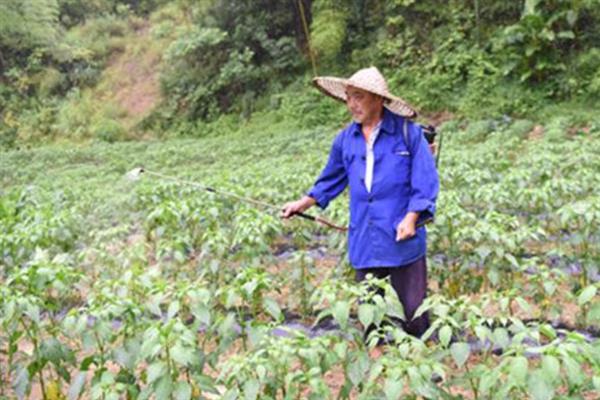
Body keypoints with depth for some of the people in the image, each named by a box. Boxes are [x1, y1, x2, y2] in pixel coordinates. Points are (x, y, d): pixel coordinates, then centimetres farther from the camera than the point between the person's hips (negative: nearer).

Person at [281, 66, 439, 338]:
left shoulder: (408, 133, -6)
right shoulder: (345, 139, 6)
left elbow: (425, 182, -7)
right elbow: (331, 179, 20)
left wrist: (412, 217, -19)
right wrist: (304, 203, 14)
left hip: (402, 241, -4)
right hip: (364, 244, 4)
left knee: (414, 312, 5)